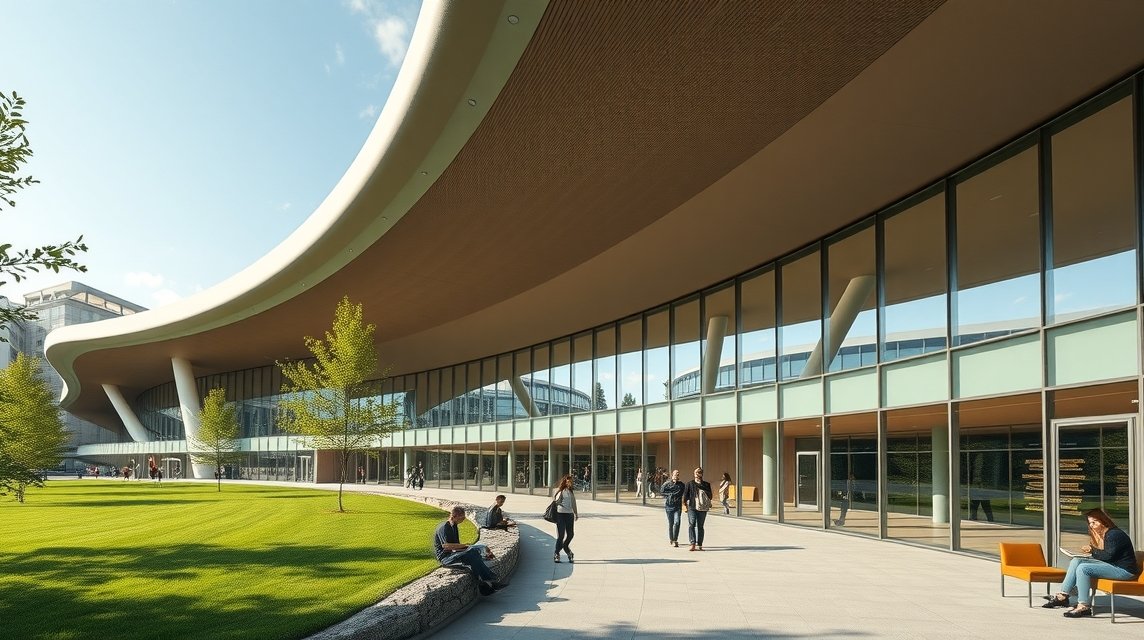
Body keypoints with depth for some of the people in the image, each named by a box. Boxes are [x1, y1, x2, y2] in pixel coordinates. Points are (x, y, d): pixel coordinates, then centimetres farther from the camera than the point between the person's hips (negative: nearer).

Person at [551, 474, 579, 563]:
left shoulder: (571, 492, 15)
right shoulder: (560, 491, -1)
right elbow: (556, 501, -6)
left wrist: (576, 514, 26)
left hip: (570, 514, 5)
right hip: (561, 514, -5)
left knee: (571, 534, 7)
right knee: (561, 535, -5)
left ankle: (565, 546, 37)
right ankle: (556, 554, 5)